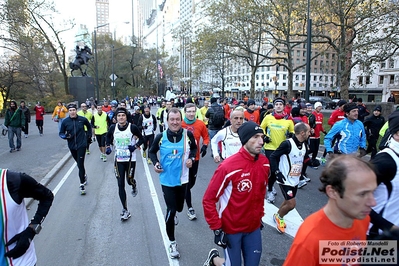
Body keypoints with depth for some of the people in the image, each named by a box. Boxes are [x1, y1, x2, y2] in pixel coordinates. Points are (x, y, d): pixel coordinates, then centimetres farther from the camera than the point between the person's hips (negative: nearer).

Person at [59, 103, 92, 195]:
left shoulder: (82, 119, -7)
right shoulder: (65, 121, -4)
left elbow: (89, 126, 13)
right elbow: (61, 133, 4)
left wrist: (88, 136, 9)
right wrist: (65, 136, -18)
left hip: (82, 145, -3)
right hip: (72, 146, 3)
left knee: (80, 164, -8)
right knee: (79, 163, 19)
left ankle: (82, 184, -2)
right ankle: (84, 176, 45)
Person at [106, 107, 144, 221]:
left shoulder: (133, 127, -12)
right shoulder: (113, 128, -3)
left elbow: (141, 138, 1)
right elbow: (108, 136, 17)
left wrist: (135, 146, -16)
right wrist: (108, 146, 1)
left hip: (130, 159, -2)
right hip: (118, 160, 2)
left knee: (129, 180, 8)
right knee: (120, 185, 1)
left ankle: (134, 186, 50)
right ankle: (125, 210, 12)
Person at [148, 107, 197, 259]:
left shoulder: (188, 135, -11)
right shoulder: (161, 137, -12)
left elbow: (194, 148, 8)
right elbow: (152, 151, 4)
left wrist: (191, 158, -11)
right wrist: (155, 163, -13)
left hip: (182, 178, 2)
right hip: (167, 179, -2)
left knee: (179, 207, 21)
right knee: (171, 210, -3)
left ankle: (172, 215, 61)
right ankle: (172, 242, 19)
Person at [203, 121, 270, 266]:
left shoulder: (264, 162, -5)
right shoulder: (229, 166, -24)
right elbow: (208, 200, -17)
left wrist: (260, 216, 16)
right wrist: (217, 229, -16)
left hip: (254, 227, 6)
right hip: (231, 228, -5)